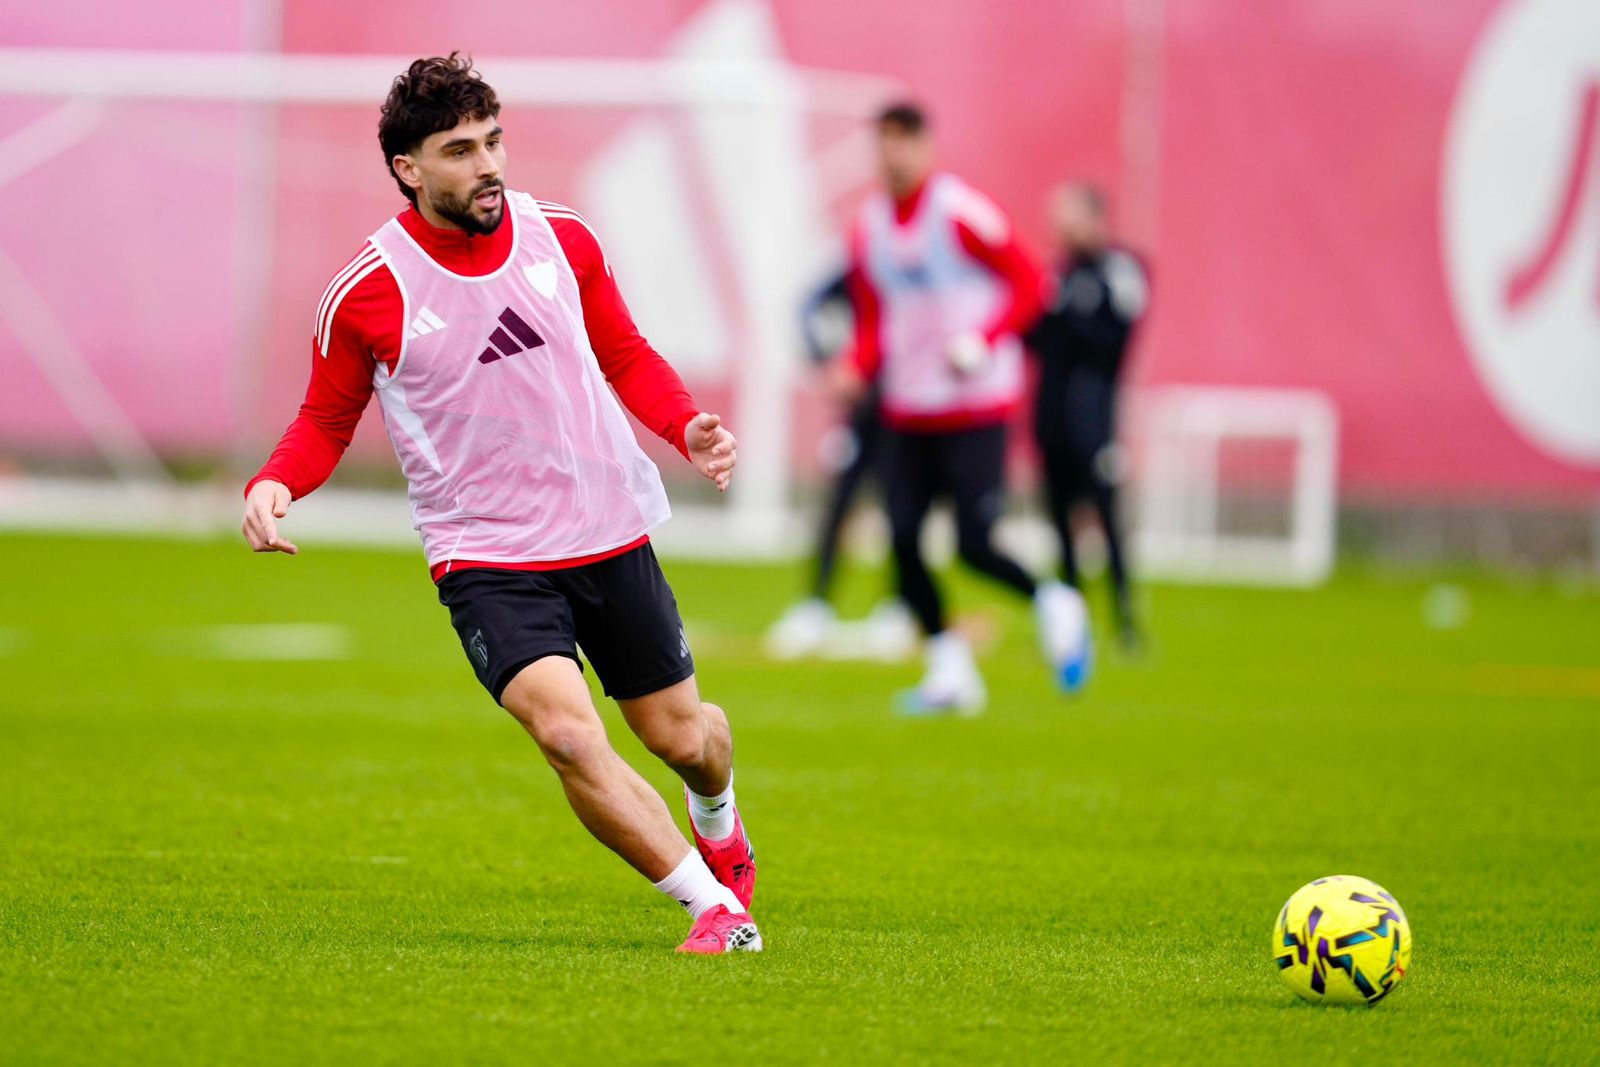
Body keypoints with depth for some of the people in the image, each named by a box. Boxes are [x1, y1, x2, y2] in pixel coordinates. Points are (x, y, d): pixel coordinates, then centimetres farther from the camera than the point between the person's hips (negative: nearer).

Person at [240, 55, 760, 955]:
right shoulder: (368, 293, -10)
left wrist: (689, 426, -5)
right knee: (567, 730, -25)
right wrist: (274, 485, -16)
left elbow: (627, 359, 14)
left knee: (682, 736, 13)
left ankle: (717, 821, 51)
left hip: (609, 536, 3)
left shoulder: (563, 239, -1)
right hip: (485, 560, -3)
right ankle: (717, 907, -12)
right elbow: (327, 422, 5)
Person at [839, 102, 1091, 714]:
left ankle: (1052, 604, 16)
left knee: (974, 545, -13)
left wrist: (982, 342, -23)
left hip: (976, 410, -6)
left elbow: (1026, 286, -9)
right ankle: (949, 669, 11)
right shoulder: (870, 230, 7)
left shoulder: (962, 214, -12)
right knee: (903, 539, -3)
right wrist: (857, 372, -5)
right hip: (909, 414, 6)